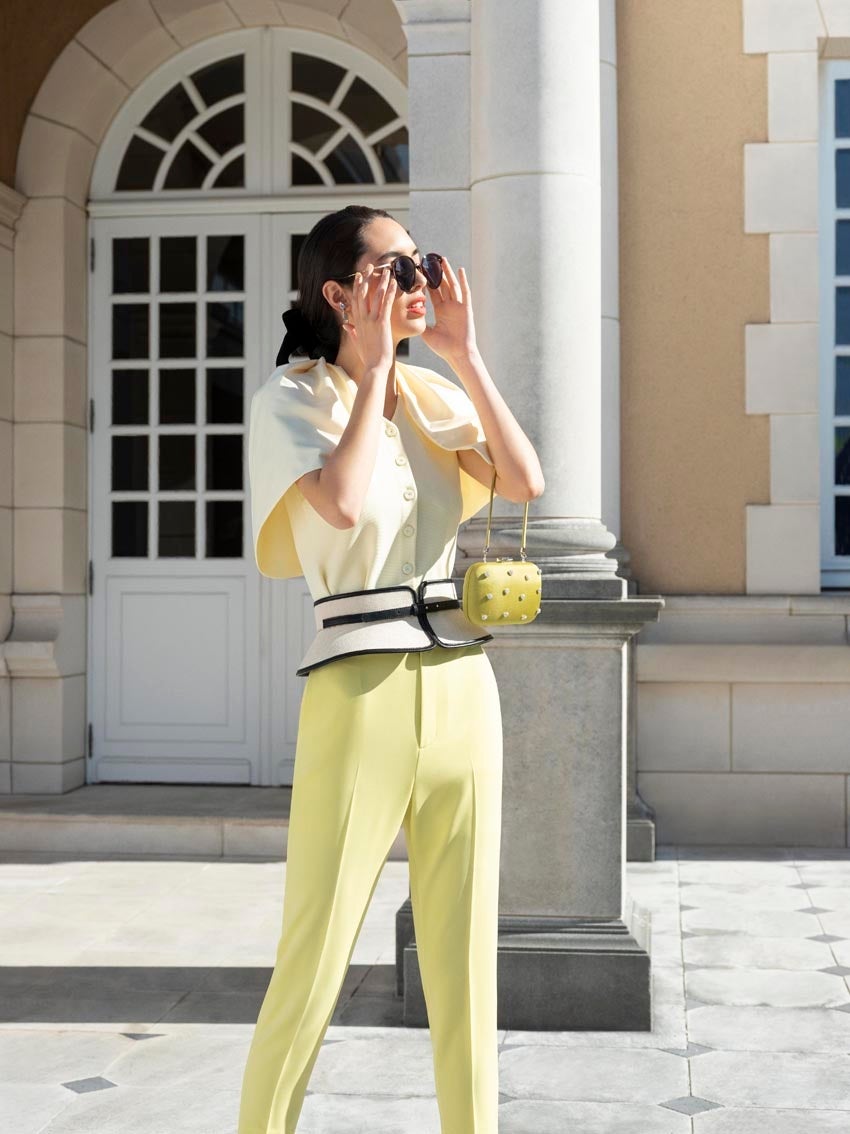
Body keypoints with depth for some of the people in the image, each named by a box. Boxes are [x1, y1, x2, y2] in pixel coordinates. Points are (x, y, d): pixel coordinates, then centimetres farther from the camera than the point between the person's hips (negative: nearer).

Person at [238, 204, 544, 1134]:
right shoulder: (292, 395, -2)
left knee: (464, 951, 10)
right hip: (360, 693, -5)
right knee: (314, 958, -2)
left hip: (462, 684, 5)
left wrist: (463, 354, -2)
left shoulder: (435, 394, 13)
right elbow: (342, 504, -21)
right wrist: (373, 365, -10)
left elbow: (525, 483, -2)